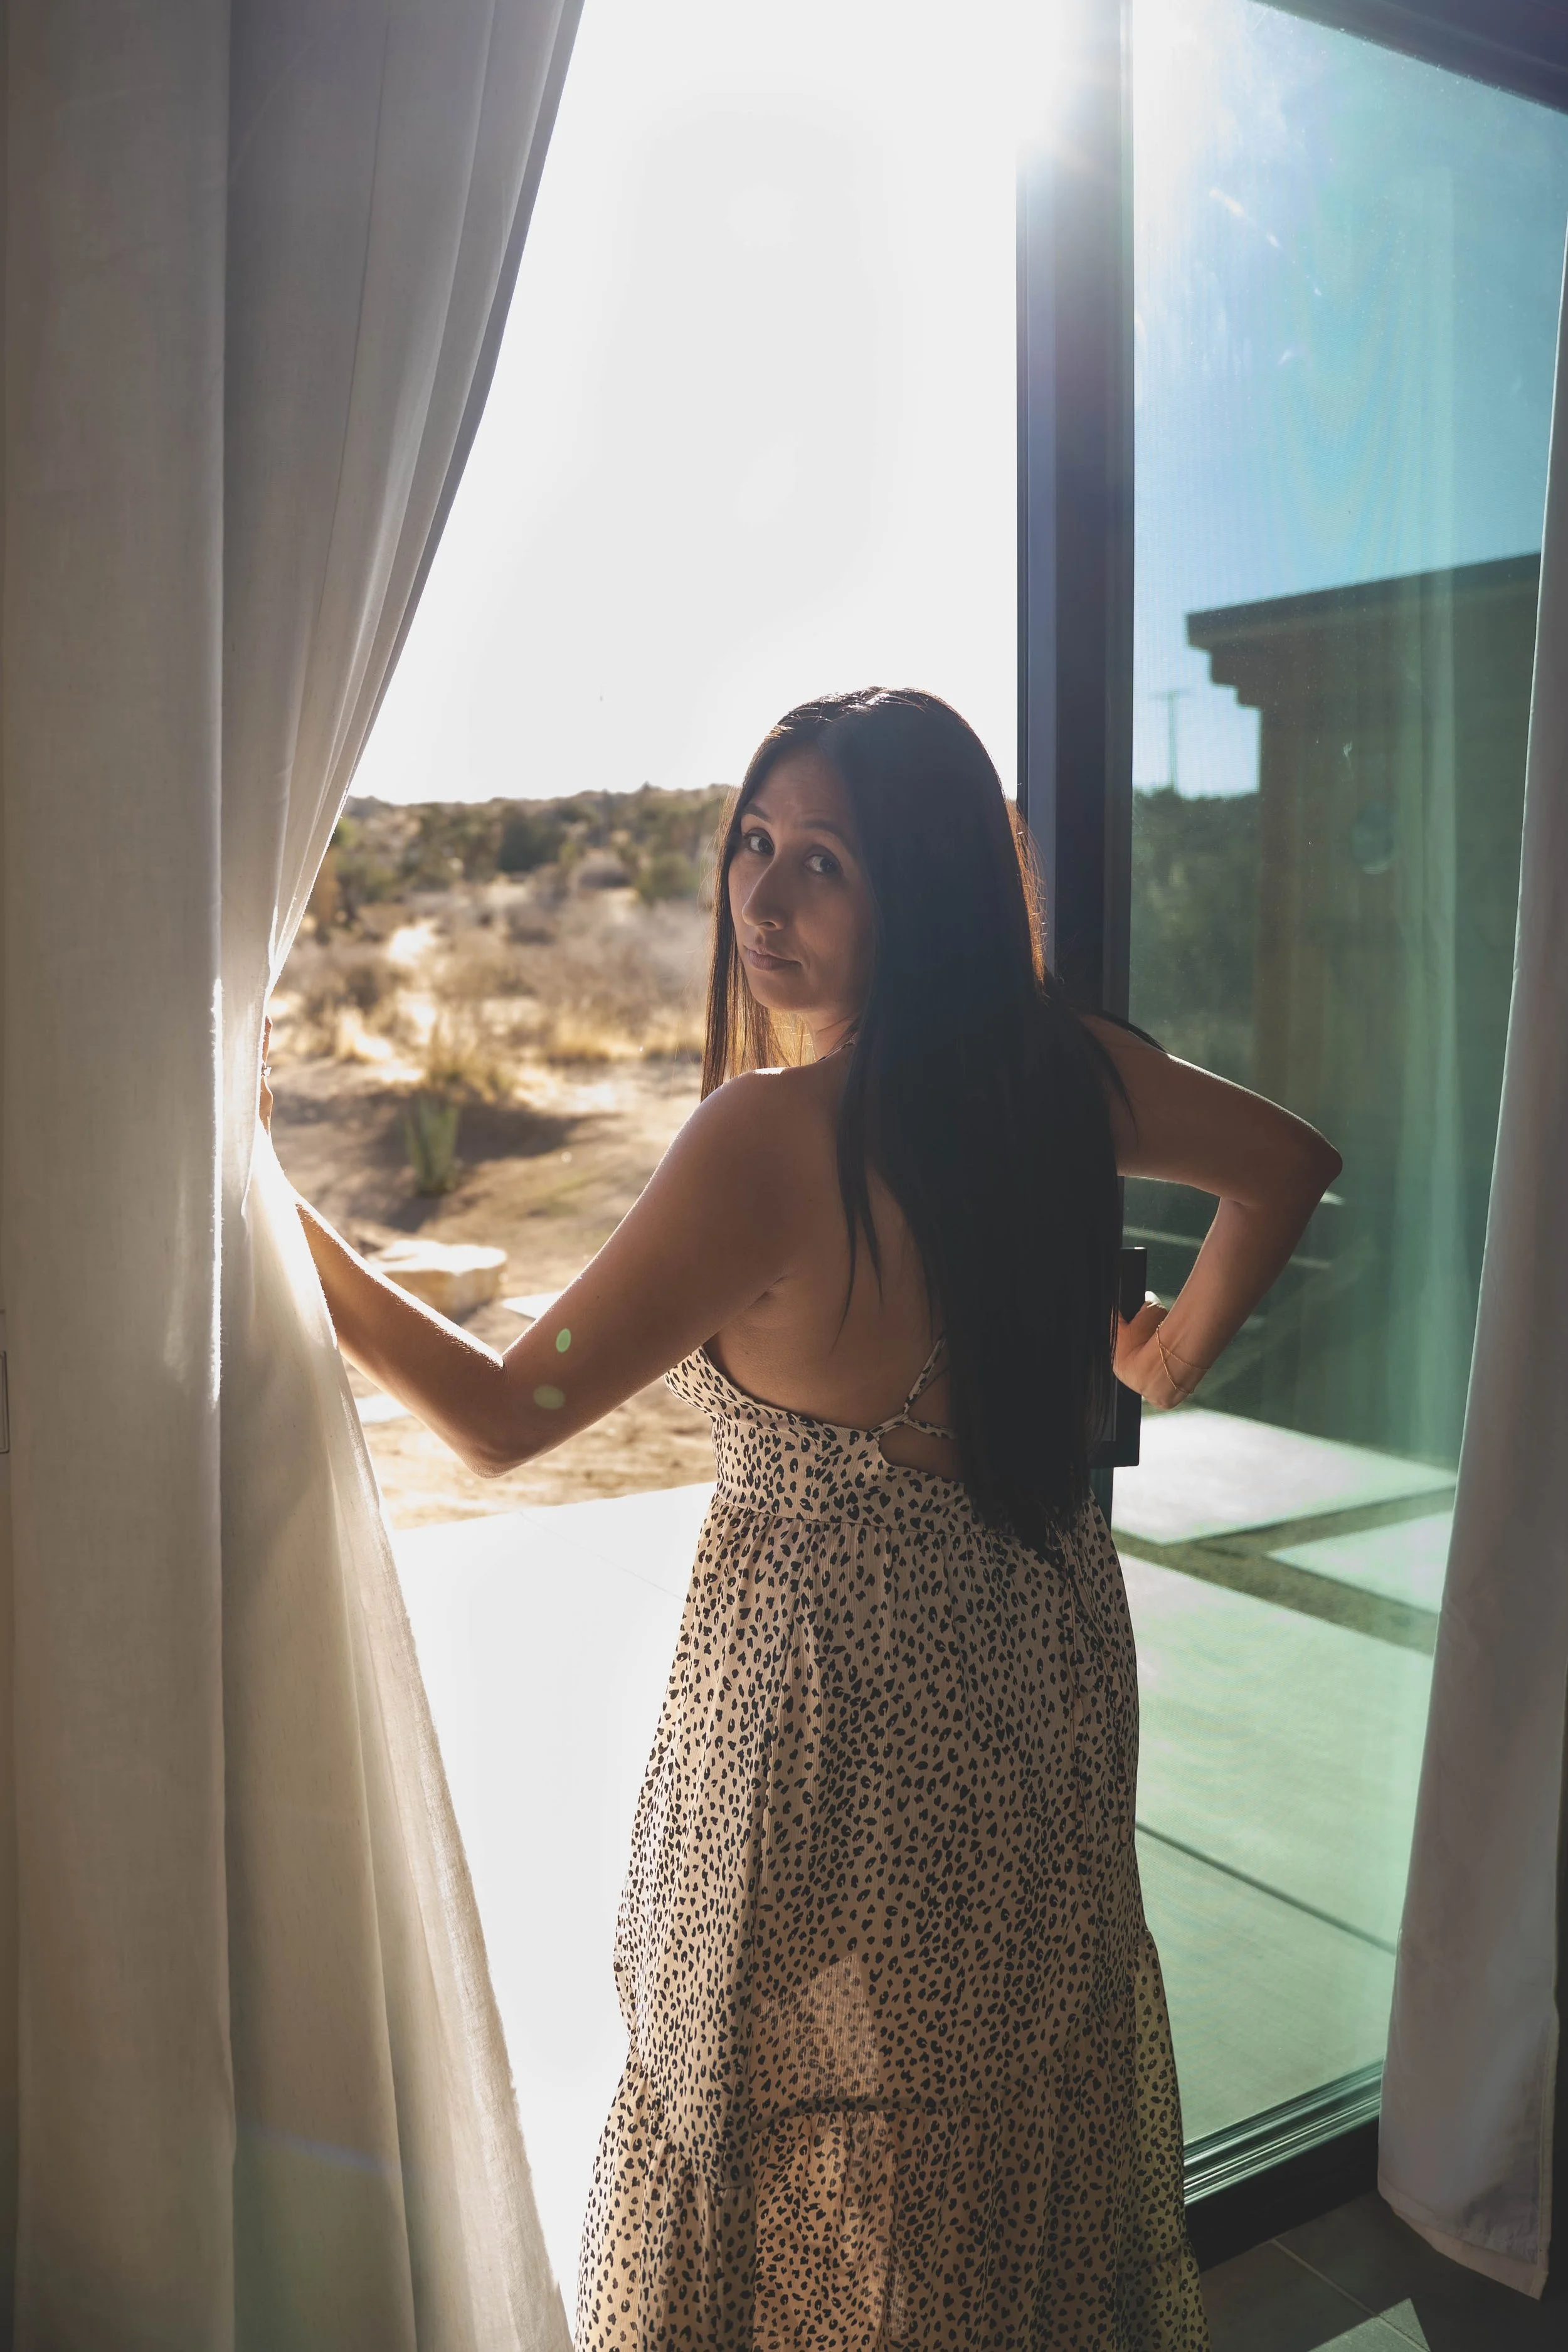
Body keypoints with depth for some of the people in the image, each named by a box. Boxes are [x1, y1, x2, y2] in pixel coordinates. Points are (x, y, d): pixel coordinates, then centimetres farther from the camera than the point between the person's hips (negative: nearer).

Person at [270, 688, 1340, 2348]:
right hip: (1042, 1655, 7)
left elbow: (500, 1417, -24)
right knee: (1019, 2107, 28)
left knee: (825, 2149, 18)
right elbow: (1286, 1163, 9)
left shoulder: (772, 1133, -27)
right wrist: (1173, 1355, 16)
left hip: (849, 1691, -7)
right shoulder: (1052, 1067, -7)